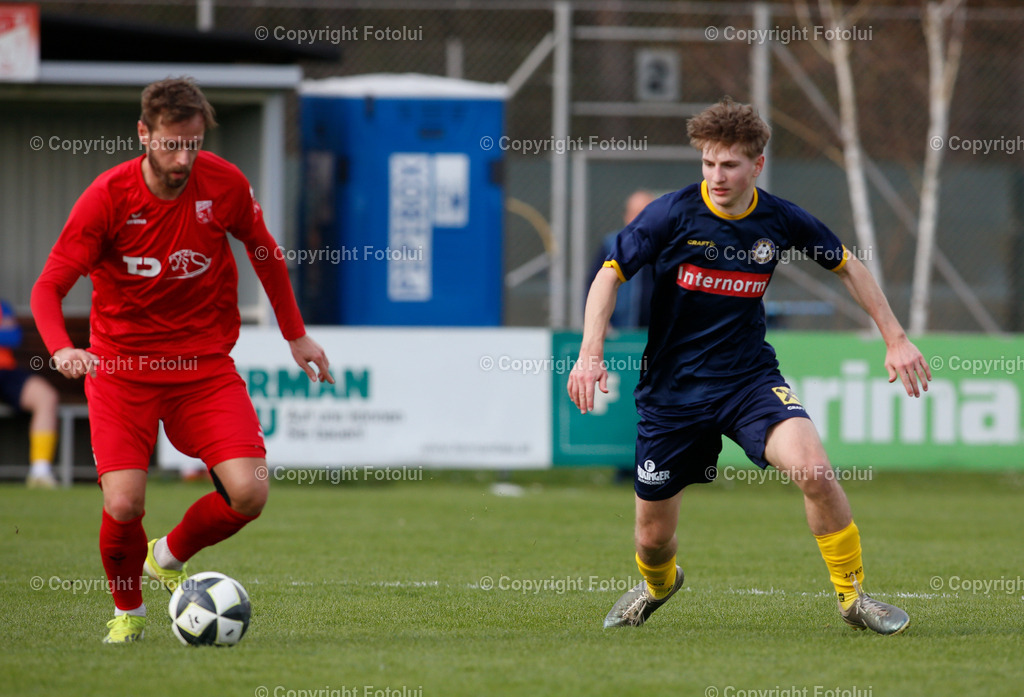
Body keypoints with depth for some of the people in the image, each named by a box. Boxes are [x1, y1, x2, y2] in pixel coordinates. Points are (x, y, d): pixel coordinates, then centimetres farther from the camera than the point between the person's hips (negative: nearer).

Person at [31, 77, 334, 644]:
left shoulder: (225, 185, -7)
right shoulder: (107, 197, -14)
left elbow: (264, 252, 13)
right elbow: (49, 286, -12)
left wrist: (296, 335, 18)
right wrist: (62, 349, -32)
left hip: (205, 363, 2)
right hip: (121, 367, -2)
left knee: (249, 494, -15)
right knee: (123, 505, -18)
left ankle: (169, 557, 17)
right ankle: (127, 612, 15)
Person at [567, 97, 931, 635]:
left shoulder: (781, 220, -6)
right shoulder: (673, 214, -13)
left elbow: (847, 267, 11)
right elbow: (610, 274, -6)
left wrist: (896, 339, 9)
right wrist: (590, 354, -20)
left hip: (750, 379, 0)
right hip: (671, 390, 0)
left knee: (813, 469, -27)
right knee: (653, 535, 7)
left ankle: (852, 595, -8)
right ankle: (658, 583, 47)